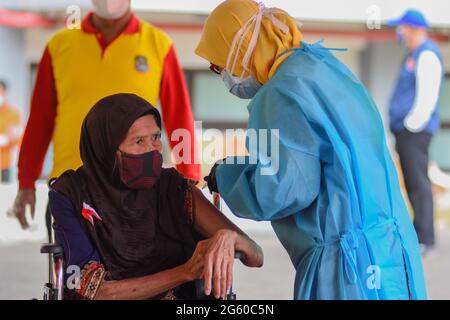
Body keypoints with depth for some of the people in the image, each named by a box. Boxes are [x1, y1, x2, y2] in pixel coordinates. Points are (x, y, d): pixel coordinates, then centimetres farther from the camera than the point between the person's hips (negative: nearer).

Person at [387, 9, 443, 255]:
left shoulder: (427, 54, -11)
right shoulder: (414, 54, 20)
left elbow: (428, 95, -20)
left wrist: (412, 124, -20)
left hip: (415, 130, -10)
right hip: (405, 128, 10)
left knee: (417, 181, -10)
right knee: (413, 182, 10)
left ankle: (424, 239, -10)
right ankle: (422, 234, 15)